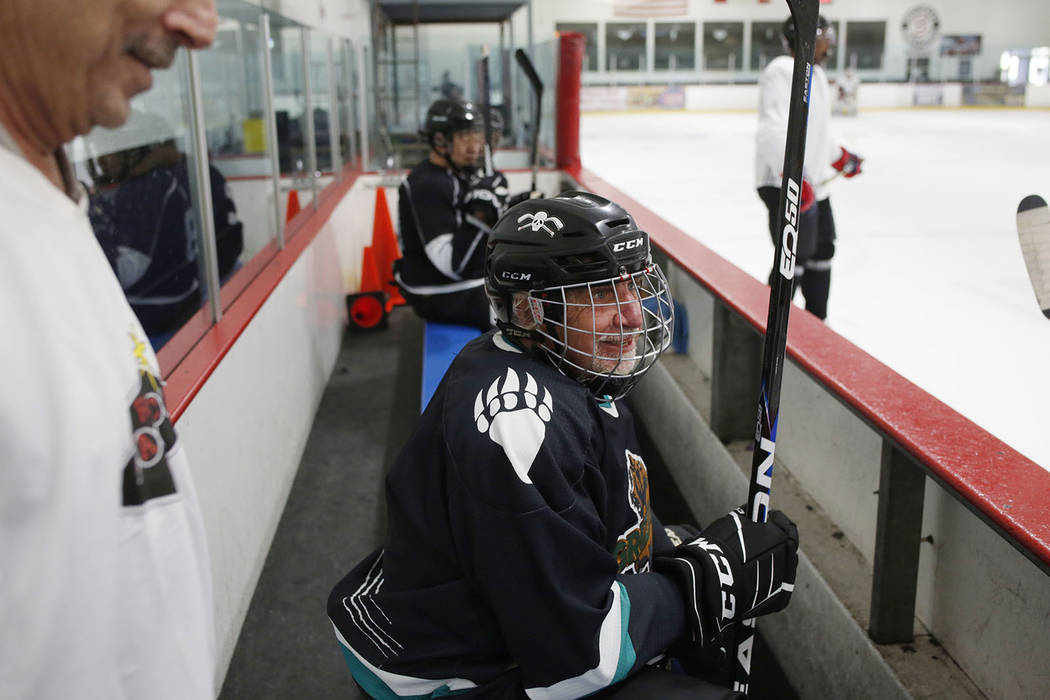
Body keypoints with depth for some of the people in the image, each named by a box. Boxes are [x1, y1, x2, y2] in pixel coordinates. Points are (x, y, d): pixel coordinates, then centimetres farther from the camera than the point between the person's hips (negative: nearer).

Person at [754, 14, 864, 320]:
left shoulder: (817, 74, 18)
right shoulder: (781, 71, -15)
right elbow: (773, 131, -27)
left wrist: (842, 157, 37)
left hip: (814, 183, 10)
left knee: (822, 249, 18)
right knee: (795, 257, -12)